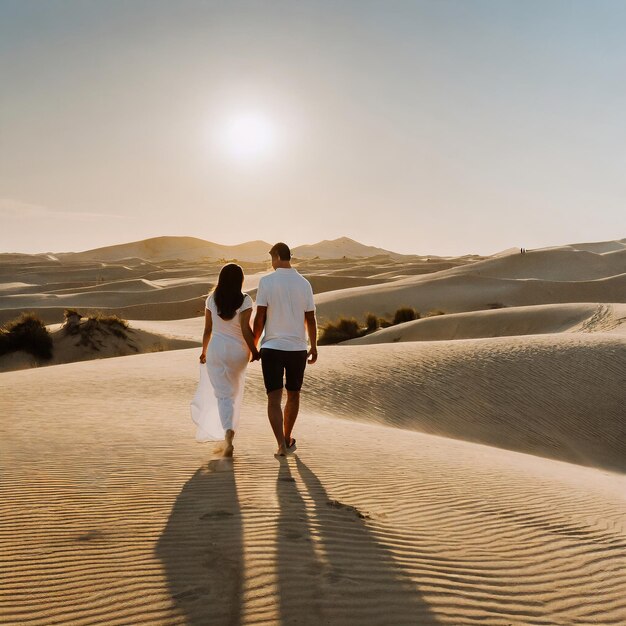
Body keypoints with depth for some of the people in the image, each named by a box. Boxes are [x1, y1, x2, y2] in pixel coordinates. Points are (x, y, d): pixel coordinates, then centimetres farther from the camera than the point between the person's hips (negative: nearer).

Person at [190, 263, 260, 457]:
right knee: (234, 391, 17)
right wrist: (254, 351, -5)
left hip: (216, 348, 1)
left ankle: (228, 430, -13)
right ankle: (228, 429, 22)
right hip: (238, 350, -1)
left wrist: (204, 352, 15)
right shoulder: (244, 300, -10)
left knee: (223, 394, 4)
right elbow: (246, 330, -16)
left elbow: (207, 329, 3)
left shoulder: (212, 299, -1)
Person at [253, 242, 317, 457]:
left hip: (272, 347, -2)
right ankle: (288, 440, 30)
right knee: (293, 395, 17)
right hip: (298, 348, 3)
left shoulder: (266, 281, -5)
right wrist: (314, 347, 14)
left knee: (274, 398, 2)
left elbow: (260, 318, -7)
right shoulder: (304, 283, 2)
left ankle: (282, 444, -10)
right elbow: (310, 319, 4)